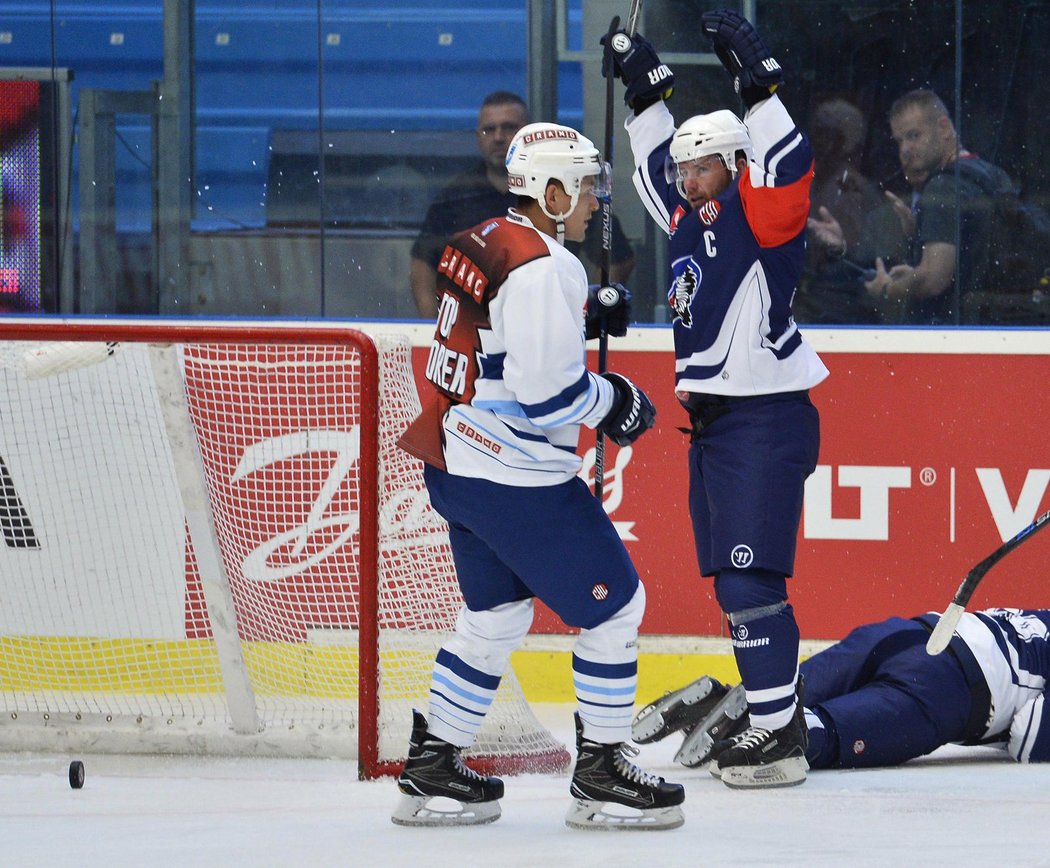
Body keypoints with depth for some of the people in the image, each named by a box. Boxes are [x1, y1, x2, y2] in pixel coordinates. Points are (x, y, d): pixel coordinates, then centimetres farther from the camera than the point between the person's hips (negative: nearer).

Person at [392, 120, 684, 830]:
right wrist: (616, 401, -6)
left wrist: (584, 318, 13)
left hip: (456, 464, 10)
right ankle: (601, 775, 6)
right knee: (613, 604, 1)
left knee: (496, 612, 21)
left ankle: (431, 767, 23)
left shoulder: (483, 241, 9)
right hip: (516, 478, -10)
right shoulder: (545, 268, -21)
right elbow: (550, 396, -23)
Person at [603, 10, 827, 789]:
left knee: (749, 580, -14)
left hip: (766, 422, -9)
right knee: (734, 585, 10)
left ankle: (779, 737, -14)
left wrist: (757, 81, -32)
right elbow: (661, 168, 30)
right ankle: (775, 715, 15)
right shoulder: (694, 219, 14)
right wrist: (649, 88, 23)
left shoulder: (759, 216, -9)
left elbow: (788, 168, -28)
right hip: (714, 421, 9)